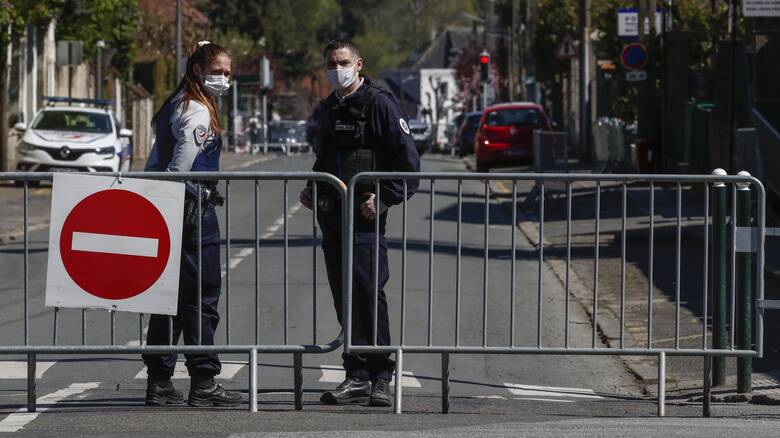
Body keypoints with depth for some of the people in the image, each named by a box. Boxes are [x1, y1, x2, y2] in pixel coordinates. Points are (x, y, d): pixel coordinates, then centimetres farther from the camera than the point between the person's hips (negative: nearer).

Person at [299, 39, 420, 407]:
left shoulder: (379, 104, -5)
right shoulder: (328, 109, 18)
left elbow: (408, 159, -8)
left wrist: (384, 199, -14)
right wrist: (312, 190, 14)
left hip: (364, 215, -7)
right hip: (331, 216, 7)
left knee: (369, 294, -11)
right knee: (345, 298, 6)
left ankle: (380, 377, -8)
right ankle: (357, 375, 10)